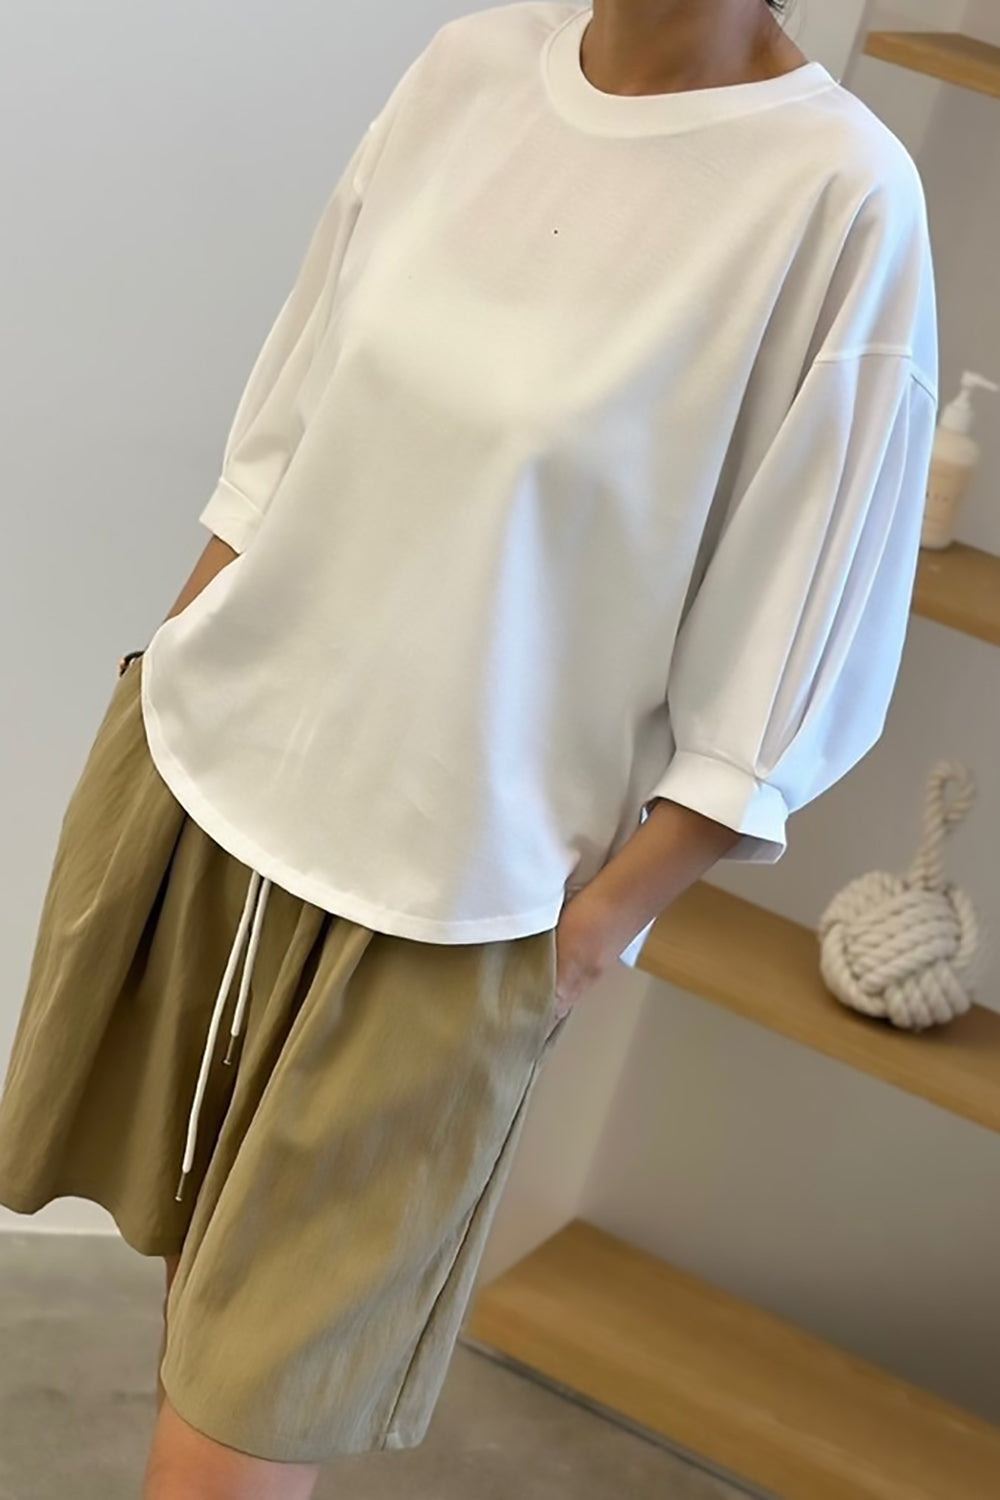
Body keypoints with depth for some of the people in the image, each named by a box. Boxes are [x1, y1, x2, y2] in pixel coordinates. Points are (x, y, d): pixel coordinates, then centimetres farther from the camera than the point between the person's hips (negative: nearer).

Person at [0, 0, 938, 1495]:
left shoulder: (841, 198, -17)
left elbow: (776, 677, -13)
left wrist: (595, 924, -9)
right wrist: (183, 644, 11)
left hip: (447, 890, -4)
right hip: (206, 754, 5)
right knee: (194, 1231, 18)